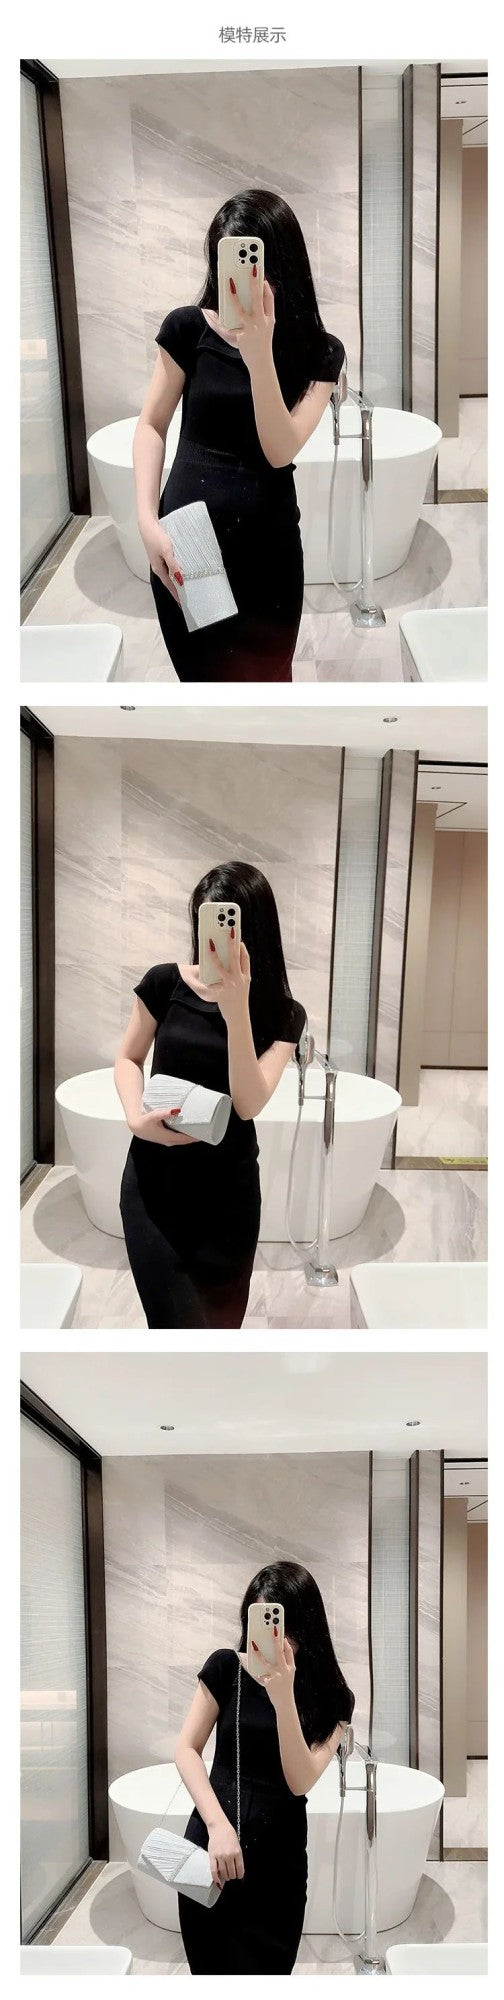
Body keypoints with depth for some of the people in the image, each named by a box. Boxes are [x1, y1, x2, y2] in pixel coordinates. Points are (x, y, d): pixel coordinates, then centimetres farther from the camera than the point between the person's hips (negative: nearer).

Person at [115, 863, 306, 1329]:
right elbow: (129, 1059, 9)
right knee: (178, 1325, -12)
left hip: (229, 1186, 1)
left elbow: (248, 1103, -17)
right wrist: (136, 1117, -13)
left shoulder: (283, 1014, -4)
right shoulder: (166, 983, -4)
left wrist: (236, 1008, -29)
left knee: (222, 1321, 9)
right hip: (156, 1178, -1)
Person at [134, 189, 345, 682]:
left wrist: (260, 356, -25)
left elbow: (281, 450, -11)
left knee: (266, 678, 11)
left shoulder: (320, 351, -1)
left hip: (269, 549, 1)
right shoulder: (190, 327, -3)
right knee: (203, 678, 7)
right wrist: (148, 520, -11)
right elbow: (151, 426, 2)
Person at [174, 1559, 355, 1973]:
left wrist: (283, 1698, -27)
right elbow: (187, 1750, -3)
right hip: (209, 1846, 0)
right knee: (208, 1968, 9)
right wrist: (218, 1825, -18)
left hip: (278, 1865, 0)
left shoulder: (329, 1698, -3)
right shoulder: (227, 1668, -2)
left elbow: (300, 1781, -14)